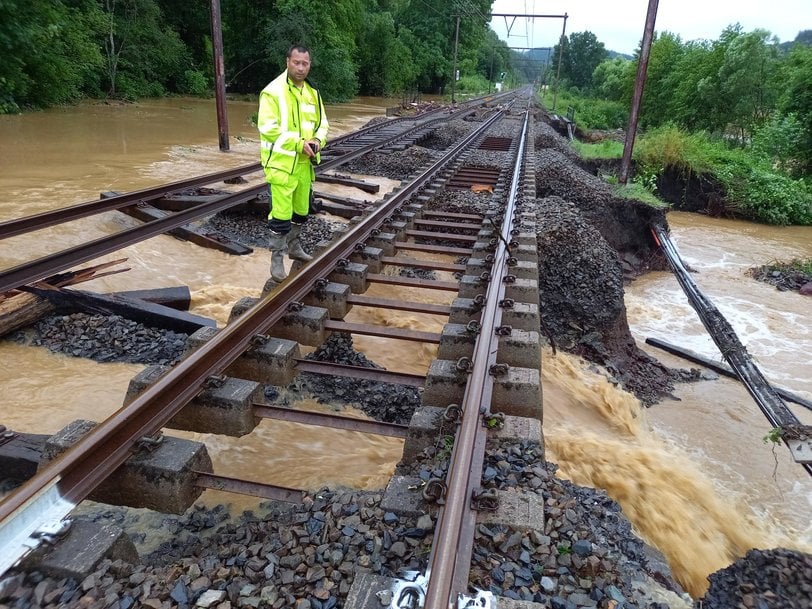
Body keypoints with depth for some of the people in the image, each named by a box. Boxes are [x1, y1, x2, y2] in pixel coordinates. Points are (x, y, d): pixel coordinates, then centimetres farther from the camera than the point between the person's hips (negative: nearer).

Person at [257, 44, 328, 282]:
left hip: (304, 162, 7)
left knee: (301, 210, 18)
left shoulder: (312, 93, 10)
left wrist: (317, 140, -7)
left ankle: (293, 246, 38)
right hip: (282, 163, -7)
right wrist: (299, 143, -21)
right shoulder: (273, 91, -12)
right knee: (281, 213, -5)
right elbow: (268, 128, -18)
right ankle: (277, 258, 8)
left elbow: (322, 123, 16)